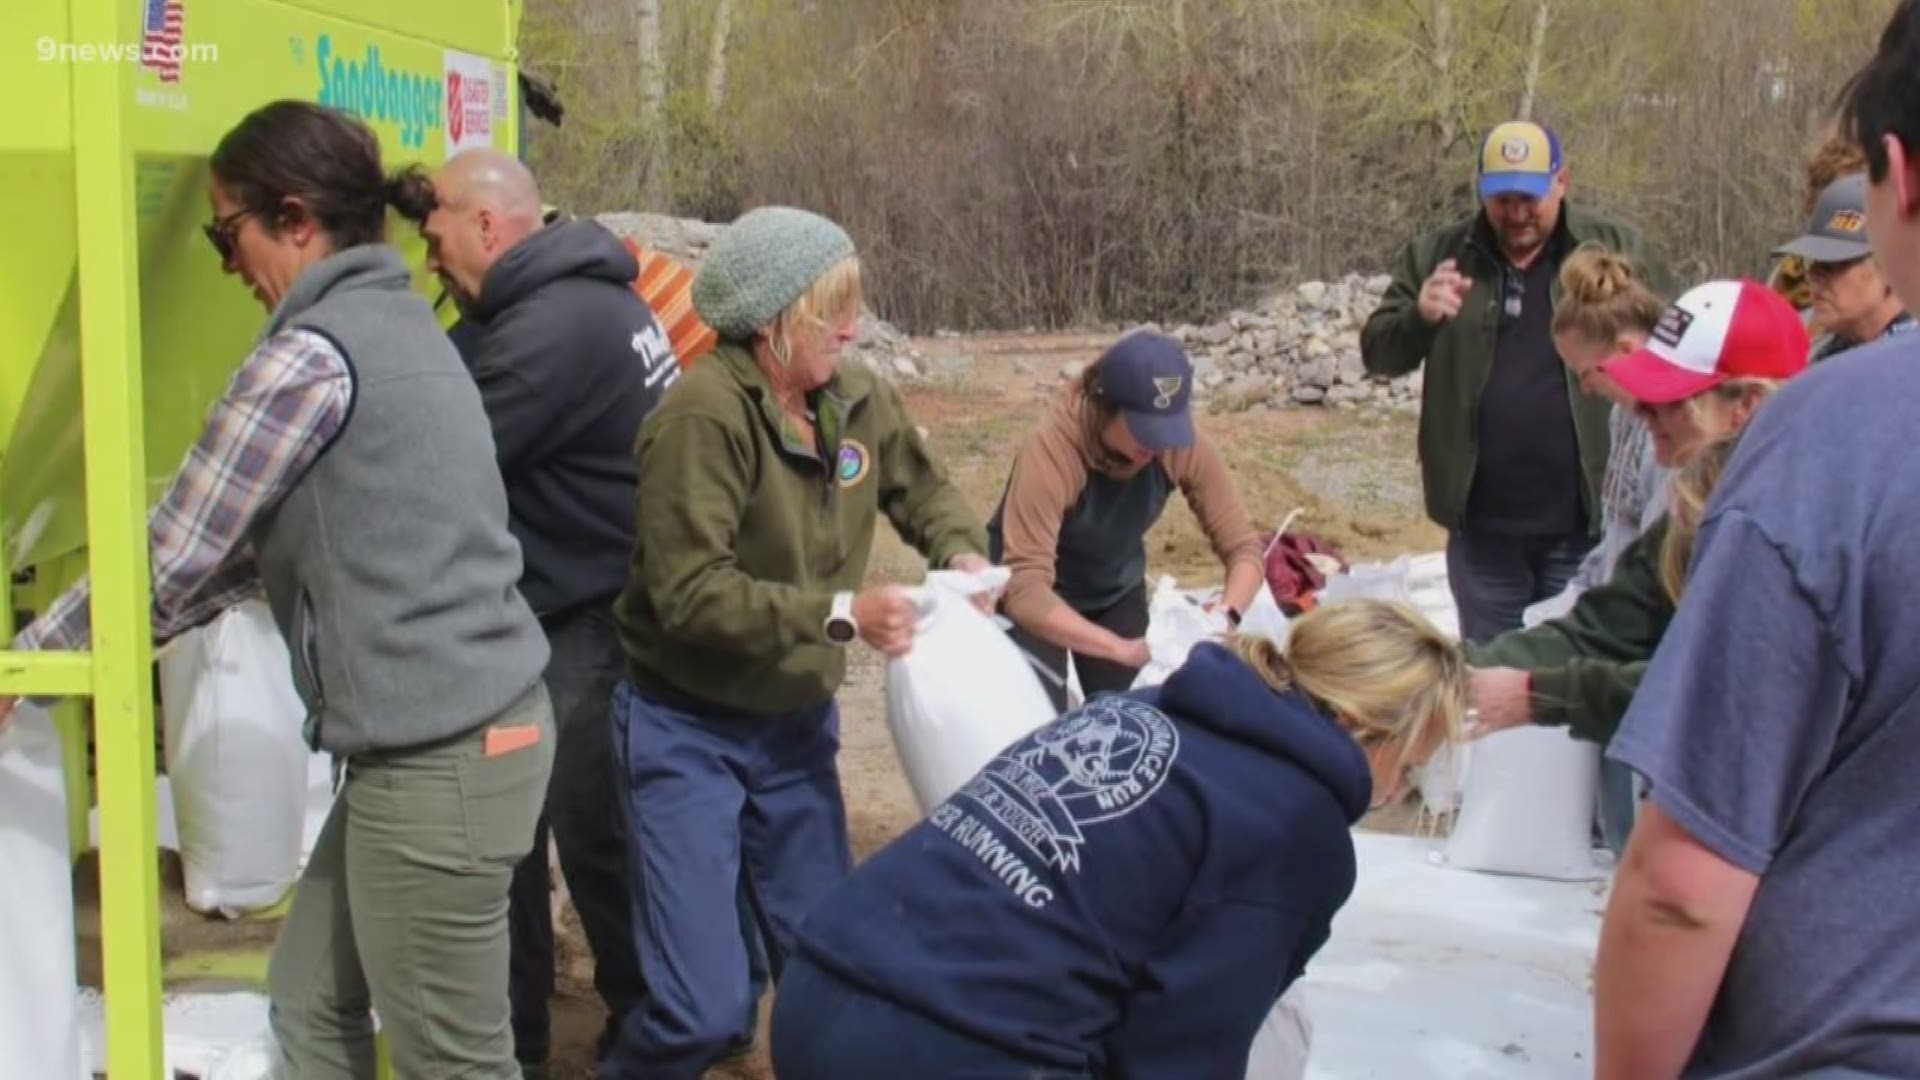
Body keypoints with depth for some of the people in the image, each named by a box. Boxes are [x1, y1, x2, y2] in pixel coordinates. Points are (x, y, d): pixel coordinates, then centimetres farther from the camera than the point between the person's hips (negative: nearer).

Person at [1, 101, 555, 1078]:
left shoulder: (311, 355, -14)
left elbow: (171, 558, -9)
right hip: (468, 723, 10)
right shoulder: (399, 325, 15)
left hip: (434, 756, -10)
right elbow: (260, 543, 21)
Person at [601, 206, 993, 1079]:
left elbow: (922, 486, 16)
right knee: (706, 1008, -8)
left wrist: (963, 553, -5)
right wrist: (841, 614, -31)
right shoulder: (704, 414, -24)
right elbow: (689, 591, -28)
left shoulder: (856, 399, -2)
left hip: (795, 723, 7)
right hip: (689, 731, -6)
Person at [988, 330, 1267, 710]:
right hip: (1044, 597, -4)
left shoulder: (1187, 447, -24)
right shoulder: (1050, 452, -36)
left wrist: (1227, 615, -39)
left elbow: (1243, 546, -19)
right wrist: (1121, 648, -50)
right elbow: (1025, 590, -40)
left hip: (1116, 590, 4)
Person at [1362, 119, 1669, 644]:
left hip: (1585, 524, -1)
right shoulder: (1436, 256, 4)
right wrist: (1419, 318, -18)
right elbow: (1377, 352, 2)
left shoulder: (1617, 252, 0)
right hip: (1481, 526, 2)